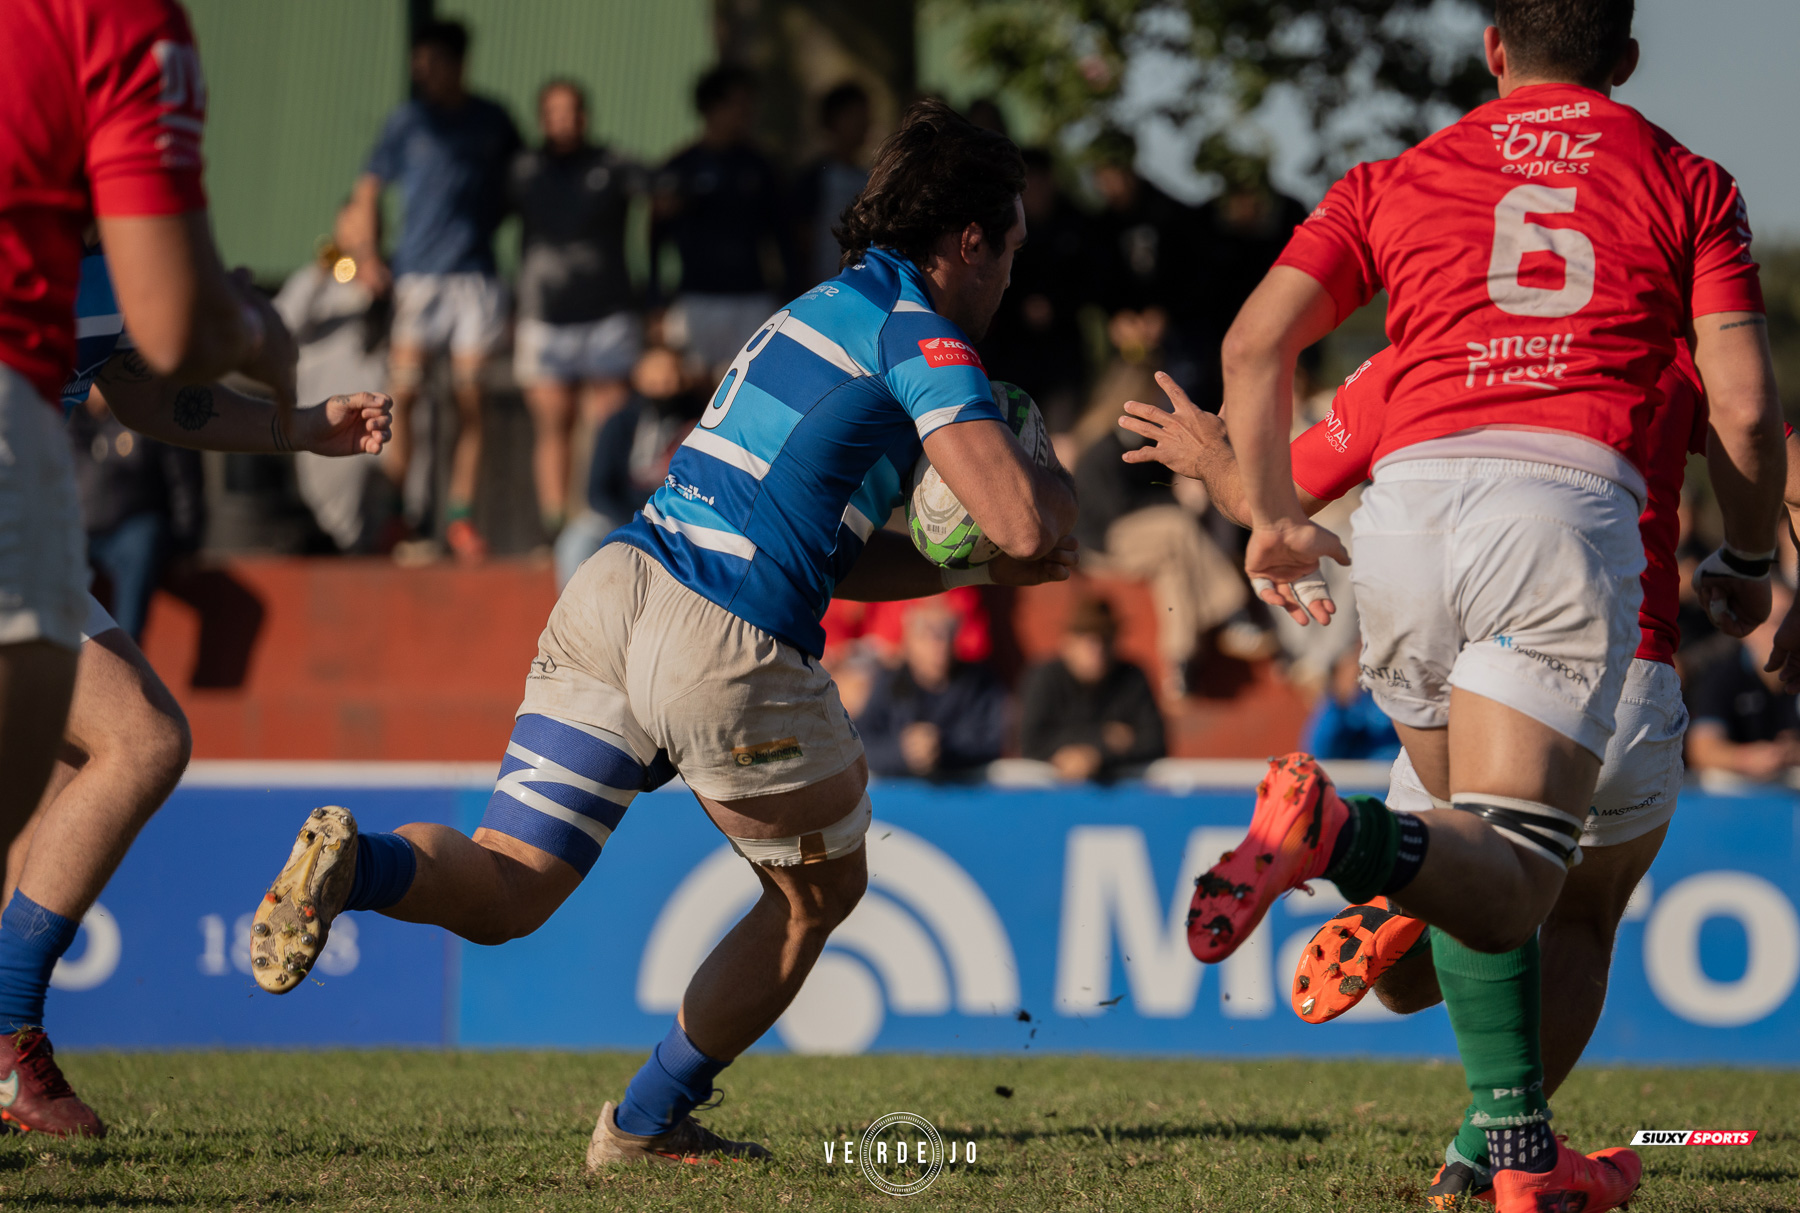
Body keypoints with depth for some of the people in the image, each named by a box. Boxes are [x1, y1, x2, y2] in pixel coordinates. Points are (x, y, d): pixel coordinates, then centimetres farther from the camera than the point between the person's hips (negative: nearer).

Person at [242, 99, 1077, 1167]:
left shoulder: (817, 314, 27)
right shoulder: (919, 334, -2)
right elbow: (1026, 523, -12)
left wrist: (973, 567, 26)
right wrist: (1053, 488, 10)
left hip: (616, 587, 7)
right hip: (731, 649, -7)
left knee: (500, 890, 4)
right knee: (821, 891, 19)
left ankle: (352, 861, -27)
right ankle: (650, 1120, 24)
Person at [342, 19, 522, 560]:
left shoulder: (492, 119, 11)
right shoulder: (409, 121, 5)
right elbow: (368, 191, 5)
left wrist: (482, 224, 10)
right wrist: (368, 255, -7)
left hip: (476, 271, 2)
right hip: (418, 273, -2)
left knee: (470, 398, -1)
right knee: (403, 391, -9)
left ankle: (460, 515, 3)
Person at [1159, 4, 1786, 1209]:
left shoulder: (1398, 181, 23)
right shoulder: (1689, 184, 18)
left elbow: (1254, 345, 12)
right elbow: (1746, 407, 9)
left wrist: (1275, 519, 25)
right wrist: (1748, 564, 25)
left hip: (1409, 498, 3)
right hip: (1569, 498, -3)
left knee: (1479, 856, 20)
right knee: (1505, 882, -10)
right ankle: (1337, 832, -40)